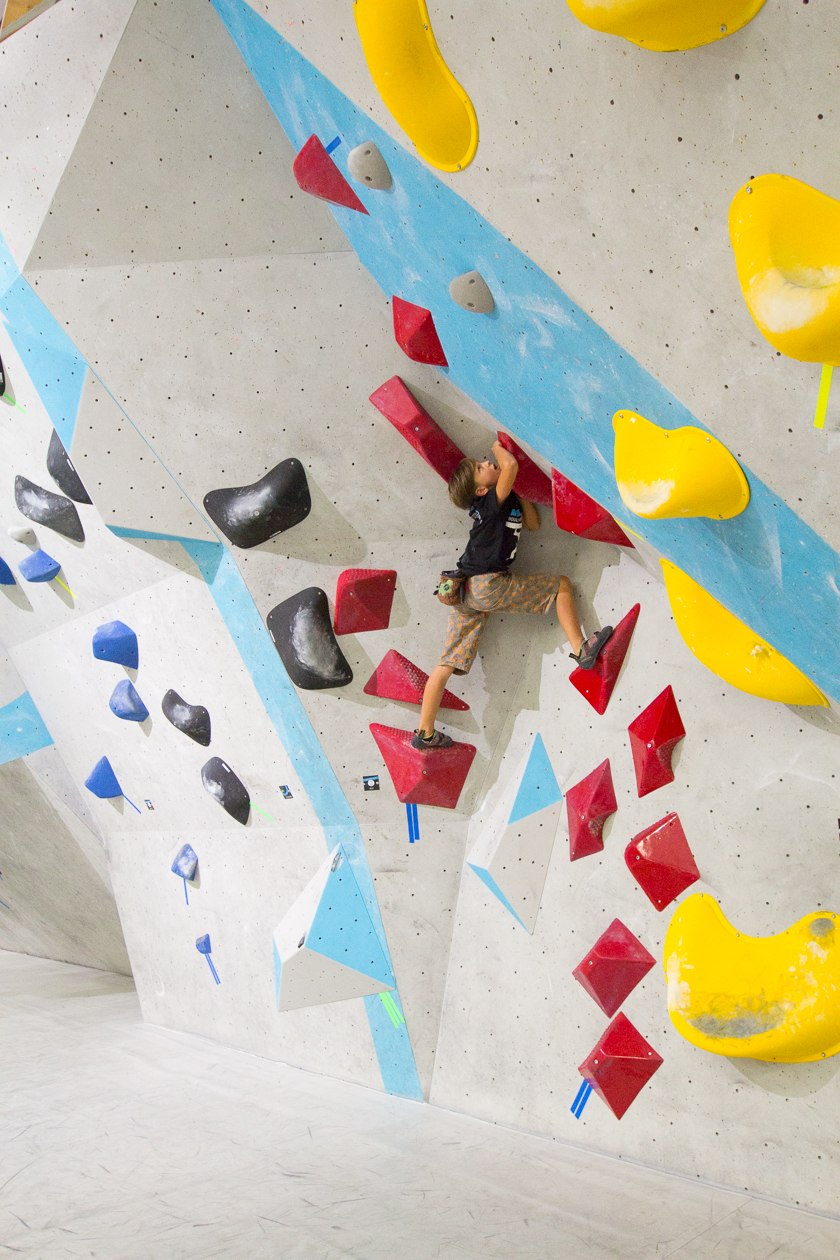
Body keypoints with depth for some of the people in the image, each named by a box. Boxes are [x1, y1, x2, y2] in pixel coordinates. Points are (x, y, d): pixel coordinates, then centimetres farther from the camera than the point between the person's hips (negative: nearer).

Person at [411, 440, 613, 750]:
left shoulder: (508, 500, 19)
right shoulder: (492, 500, -8)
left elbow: (533, 524, 23)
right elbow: (510, 464, -25)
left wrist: (521, 491, 16)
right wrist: (499, 446, -4)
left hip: (464, 589, 9)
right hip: (487, 585, -9)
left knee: (448, 663, 6)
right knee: (561, 585, 7)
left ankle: (425, 733, 6)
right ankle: (580, 650, 10)